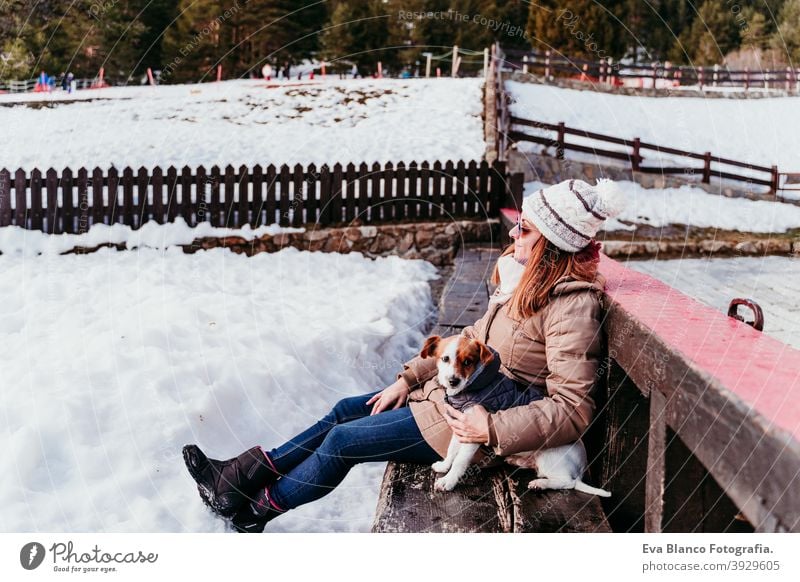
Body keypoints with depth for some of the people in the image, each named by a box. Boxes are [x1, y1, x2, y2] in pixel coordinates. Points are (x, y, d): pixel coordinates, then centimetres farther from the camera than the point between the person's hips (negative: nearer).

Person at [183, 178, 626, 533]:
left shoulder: (570, 306, -26)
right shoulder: (526, 277, 1)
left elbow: (572, 410, -27)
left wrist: (492, 429, -31)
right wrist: (408, 378, 7)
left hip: (470, 423, -9)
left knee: (343, 440, -3)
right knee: (345, 410, 11)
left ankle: (257, 510, 20)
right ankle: (242, 474, 22)